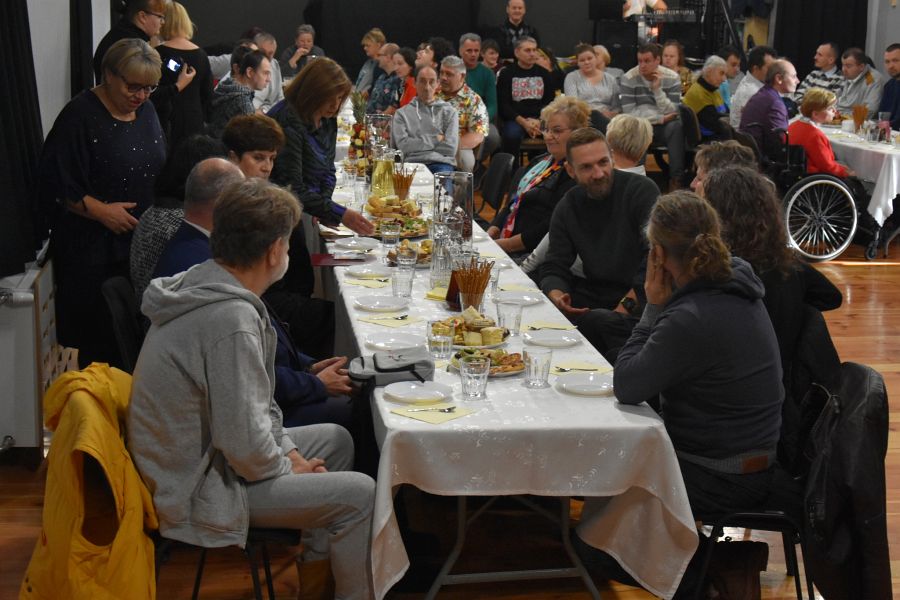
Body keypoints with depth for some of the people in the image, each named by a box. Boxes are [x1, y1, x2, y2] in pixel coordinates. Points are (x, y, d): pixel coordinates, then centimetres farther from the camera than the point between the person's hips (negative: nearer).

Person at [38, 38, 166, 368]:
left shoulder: (146, 112, 11)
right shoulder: (81, 116, -11)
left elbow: (161, 174, 21)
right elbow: (54, 185, -13)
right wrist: (100, 210, -20)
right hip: (94, 251, -6)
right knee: (100, 344, -2)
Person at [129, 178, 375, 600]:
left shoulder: (203, 284, 1)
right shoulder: (231, 321, -30)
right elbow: (244, 443, -29)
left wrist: (289, 451, 7)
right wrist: (288, 470, -10)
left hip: (198, 455, 10)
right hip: (198, 490, -10)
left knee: (336, 440, 18)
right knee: (358, 495, -10)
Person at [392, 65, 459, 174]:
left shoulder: (449, 112, 15)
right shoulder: (402, 113, 15)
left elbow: (451, 147, 2)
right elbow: (403, 145, 0)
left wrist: (417, 144, 3)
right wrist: (435, 139, 2)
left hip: (441, 164, 0)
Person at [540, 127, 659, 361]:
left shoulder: (642, 190, -9)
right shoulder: (567, 208, 8)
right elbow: (554, 269, 8)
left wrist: (625, 307, -23)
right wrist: (557, 296, -16)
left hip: (638, 298, -6)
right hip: (595, 295, 6)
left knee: (595, 321, -35)